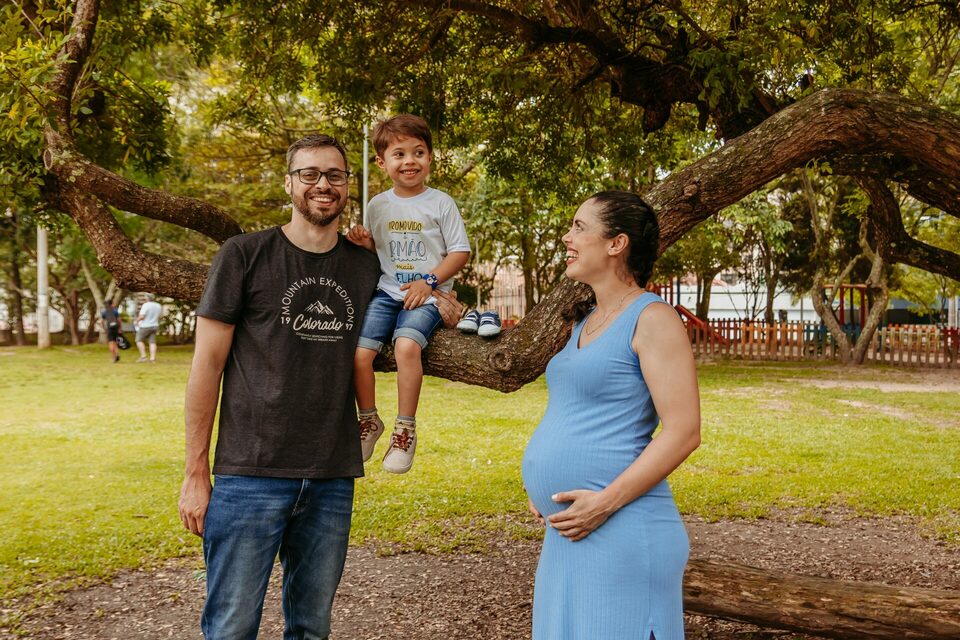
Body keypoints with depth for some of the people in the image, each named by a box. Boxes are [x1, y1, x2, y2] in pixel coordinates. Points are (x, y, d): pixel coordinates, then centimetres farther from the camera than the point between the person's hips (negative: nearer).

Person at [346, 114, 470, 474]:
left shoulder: (440, 203, -1)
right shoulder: (378, 206, 10)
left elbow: (460, 252, -1)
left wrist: (429, 281, -12)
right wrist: (364, 242, -3)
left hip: (427, 296, -4)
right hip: (387, 291, 4)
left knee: (406, 345, -31)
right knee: (359, 352, -16)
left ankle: (405, 428, -15)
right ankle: (369, 420, 9)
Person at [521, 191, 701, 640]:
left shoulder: (651, 318, -10)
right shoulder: (584, 324, 16)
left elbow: (683, 432, -17)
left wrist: (606, 502, -20)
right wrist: (540, 486, 13)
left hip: (622, 533, -9)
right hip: (569, 535, 9)